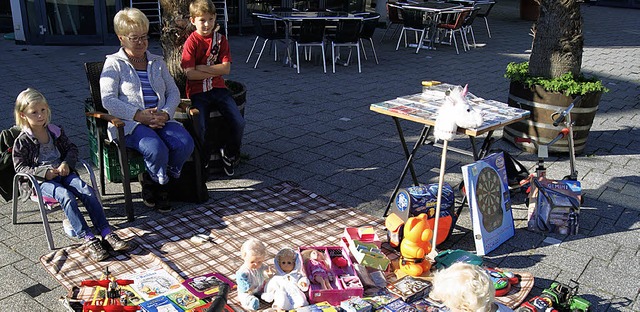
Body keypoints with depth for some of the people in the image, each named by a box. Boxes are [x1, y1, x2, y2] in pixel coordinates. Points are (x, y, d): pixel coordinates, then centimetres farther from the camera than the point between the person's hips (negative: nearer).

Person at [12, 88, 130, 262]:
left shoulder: (55, 131, 12)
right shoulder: (22, 141, -2)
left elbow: (71, 149, 17)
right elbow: (20, 167, -3)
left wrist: (67, 163, -4)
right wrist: (44, 173, -17)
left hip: (63, 173, 4)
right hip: (42, 181, -4)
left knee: (87, 190, -22)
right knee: (66, 196, -32)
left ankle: (107, 234, -28)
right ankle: (88, 240, -35)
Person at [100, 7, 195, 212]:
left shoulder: (157, 62, 20)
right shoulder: (114, 64, 5)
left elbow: (173, 92, 13)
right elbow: (108, 100, -8)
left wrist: (165, 114, -9)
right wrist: (139, 115, -18)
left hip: (160, 120, 5)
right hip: (129, 124, -5)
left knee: (185, 144, -25)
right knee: (157, 150, -35)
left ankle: (152, 182, -1)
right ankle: (160, 186, 0)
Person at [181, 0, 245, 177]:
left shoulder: (220, 39, 6)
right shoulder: (191, 42, -5)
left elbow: (226, 69, -4)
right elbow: (190, 73, -14)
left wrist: (202, 68, -12)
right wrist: (215, 72, -9)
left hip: (218, 89, 3)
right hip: (197, 92, -3)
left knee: (239, 123, -16)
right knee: (200, 128, -24)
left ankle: (229, 155, 12)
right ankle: (204, 161, 7)